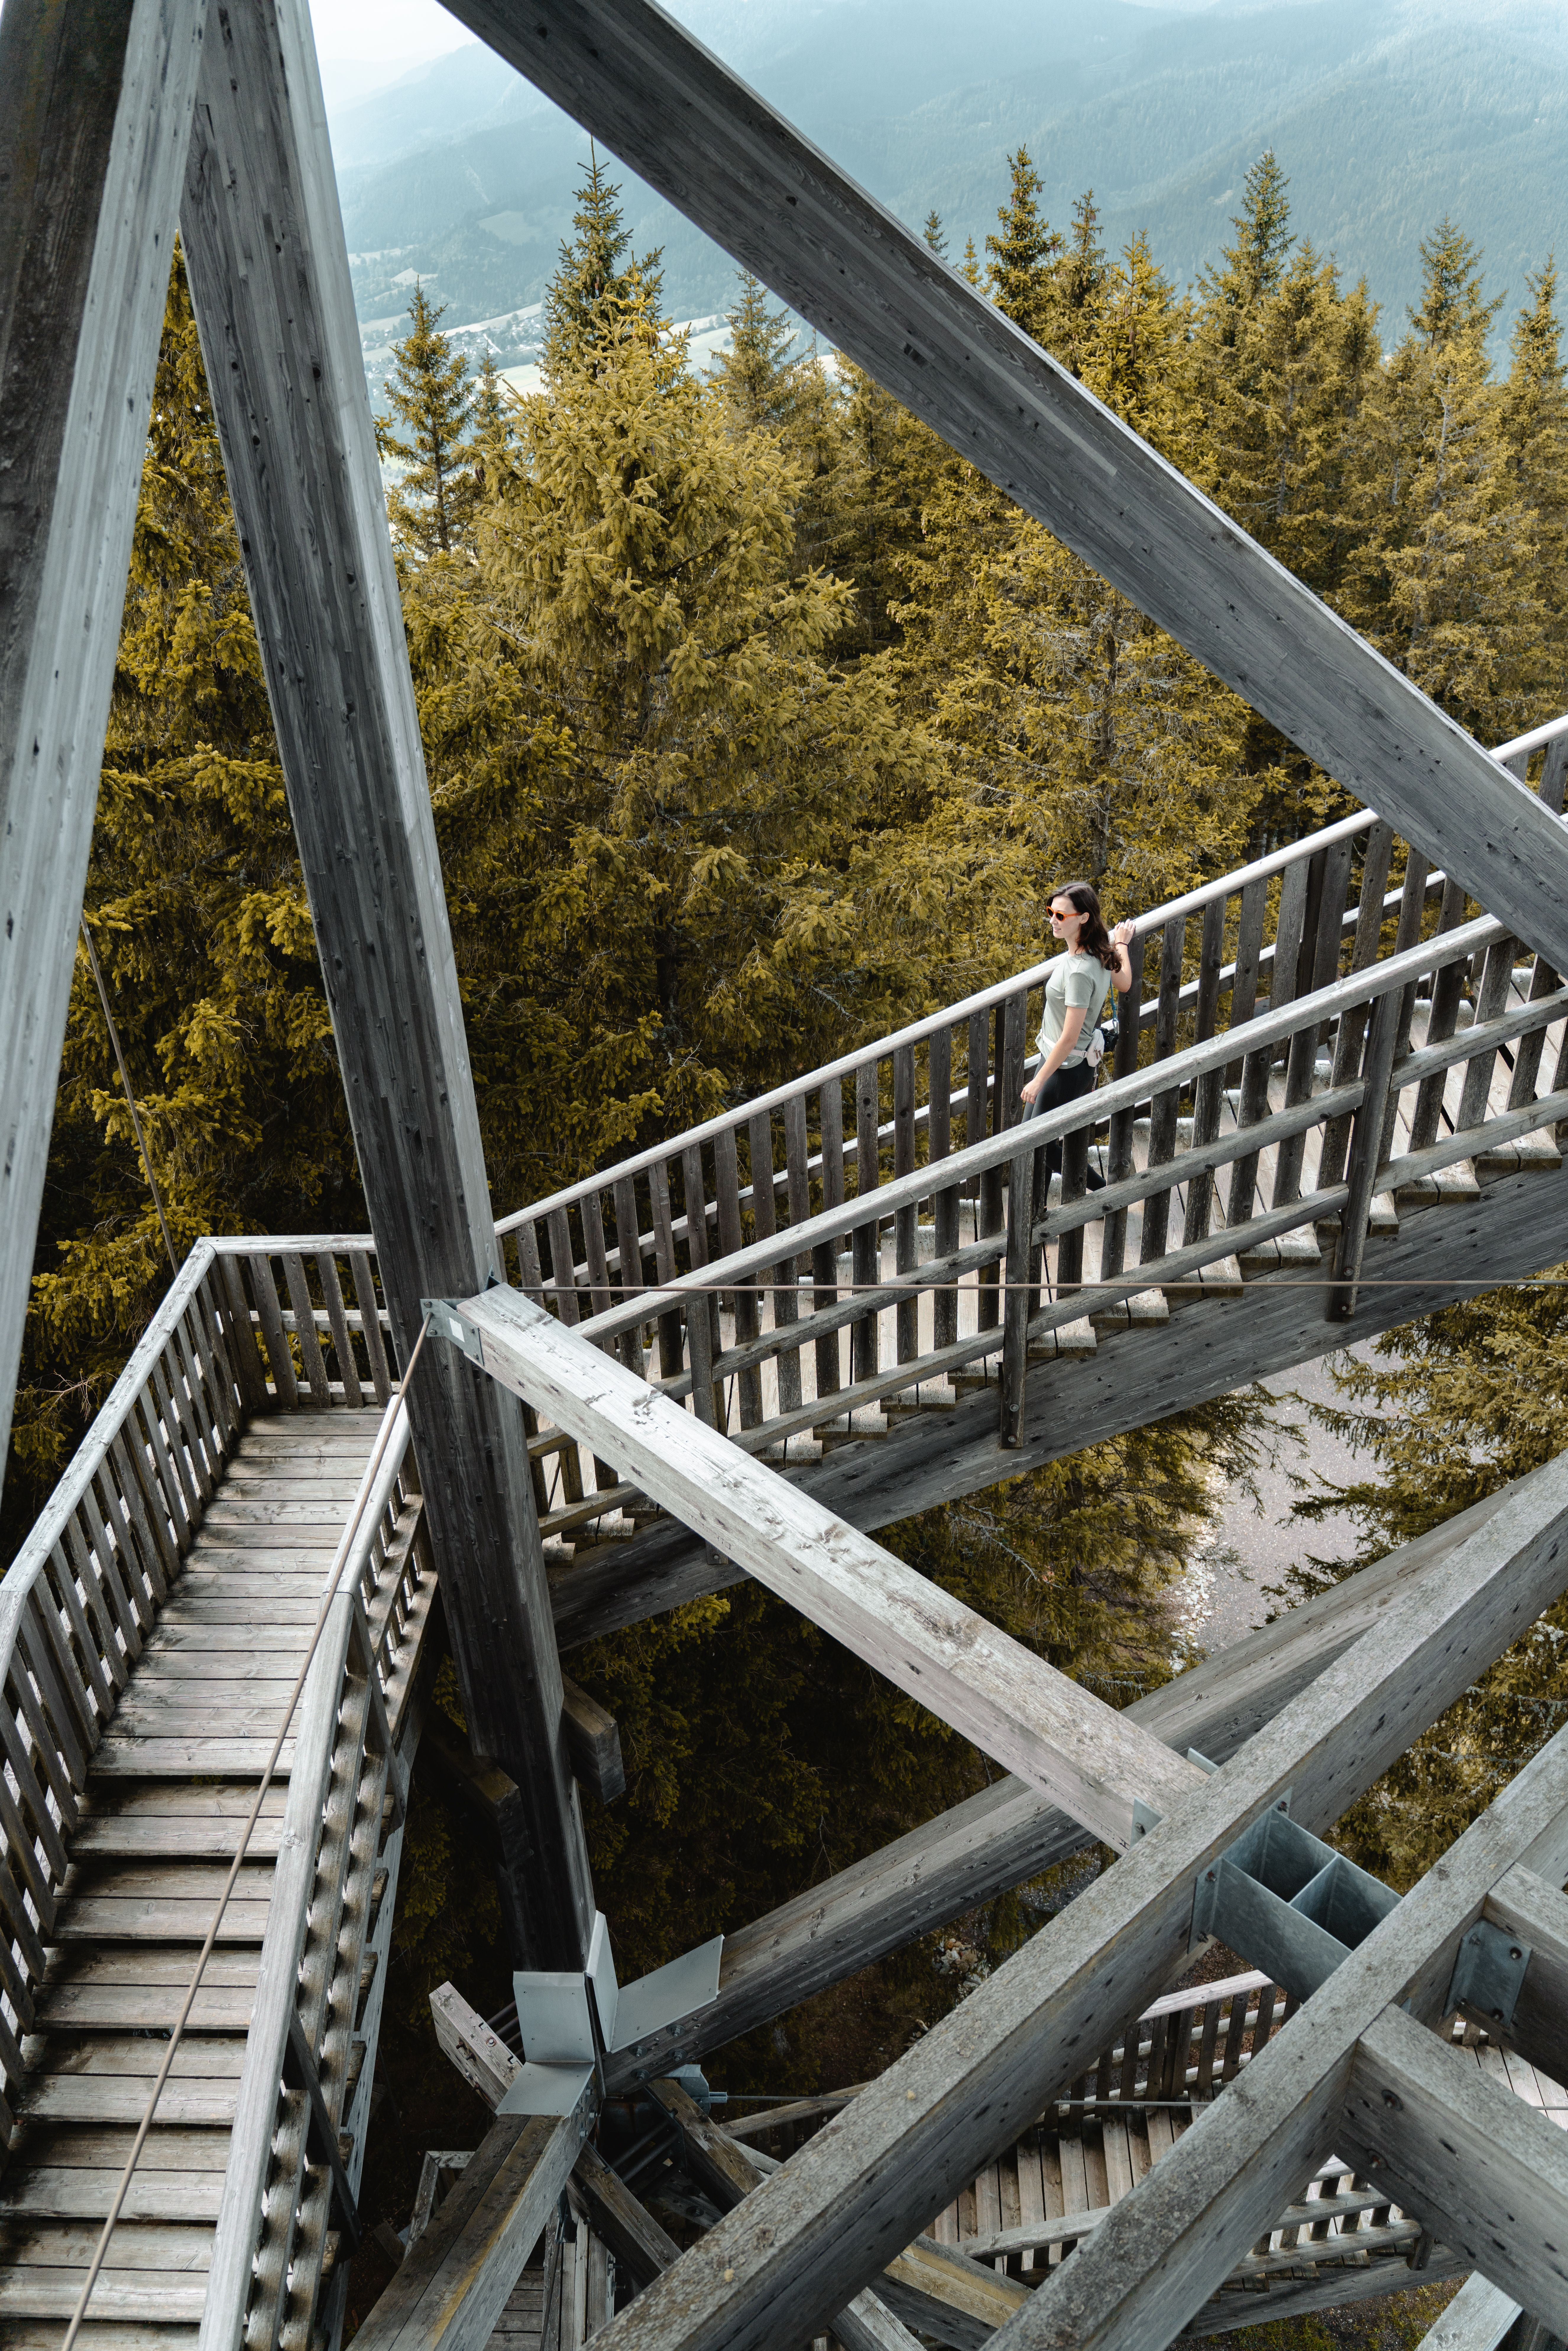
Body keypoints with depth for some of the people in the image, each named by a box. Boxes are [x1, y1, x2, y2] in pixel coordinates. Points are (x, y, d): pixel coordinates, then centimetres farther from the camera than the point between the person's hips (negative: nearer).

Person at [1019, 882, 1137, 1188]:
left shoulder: (1080, 972, -30)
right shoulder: (1101, 949, -4)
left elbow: (1069, 1039, -27)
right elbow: (1124, 985, 15)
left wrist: (1039, 1081, -18)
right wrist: (1122, 945, 31)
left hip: (1068, 1068, -9)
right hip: (1054, 1056, 9)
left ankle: (1102, 1191, 19)